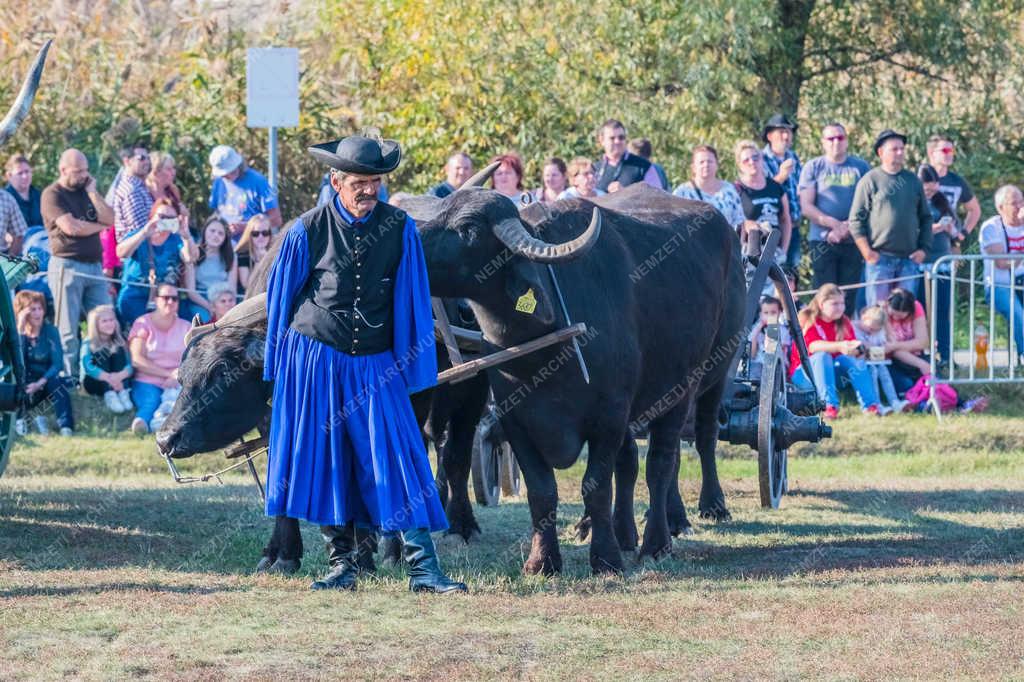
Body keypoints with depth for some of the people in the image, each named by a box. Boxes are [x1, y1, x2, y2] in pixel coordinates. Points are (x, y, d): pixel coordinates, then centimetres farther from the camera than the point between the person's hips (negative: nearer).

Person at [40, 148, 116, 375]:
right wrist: (99, 226, 1)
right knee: (68, 331, -5)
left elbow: (110, 219, 8)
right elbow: (71, 227, -15)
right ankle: (68, 380, -4)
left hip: (94, 266, 7)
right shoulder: (52, 195, -3)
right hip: (67, 267, -7)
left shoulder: (86, 190, 19)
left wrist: (92, 193, 1)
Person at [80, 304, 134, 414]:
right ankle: (109, 395, -44)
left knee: (119, 351, -16)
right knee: (102, 353, -24)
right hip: (94, 382, -3)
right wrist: (108, 377, -41)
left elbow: (130, 365, -13)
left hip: (115, 383, 3)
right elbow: (88, 367, -24)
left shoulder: (119, 342, 0)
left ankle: (123, 393, -33)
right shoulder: (89, 344, -9)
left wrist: (120, 376, -37)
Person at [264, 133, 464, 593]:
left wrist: (412, 366, 4)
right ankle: (341, 566, 10)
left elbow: (412, 301, 5)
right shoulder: (307, 232, -3)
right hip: (315, 360, 0)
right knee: (325, 463, 2)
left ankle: (423, 569, -8)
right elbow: (281, 297, 8)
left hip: (376, 365, 0)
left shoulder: (400, 229, 0)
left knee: (397, 460, -6)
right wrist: (279, 363, 13)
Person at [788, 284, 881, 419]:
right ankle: (830, 406, -46)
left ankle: (870, 405, -31)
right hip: (803, 373, -4)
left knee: (853, 359, -21)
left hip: (832, 371, 4)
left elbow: (852, 345, -10)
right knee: (822, 356, -33)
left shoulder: (844, 323, 3)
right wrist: (839, 346, -46)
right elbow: (812, 346, -30)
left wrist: (857, 349, -36)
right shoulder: (807, 321, -12)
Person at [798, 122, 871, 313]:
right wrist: (835, 224, -11)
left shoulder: (860, 167, 10)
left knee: (849, 298, 2)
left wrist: (848, 227, -9)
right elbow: (806, 207, 0)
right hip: (822, 241, -1)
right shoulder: (813, 167, 7)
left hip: (853, 241, 1)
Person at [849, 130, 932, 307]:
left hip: (909, 259, 4)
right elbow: (856, 220, -3)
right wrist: (867, 252, -10)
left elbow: (926, 217, 20)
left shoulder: (913, 181, 14)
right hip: (880, 258, -4)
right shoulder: (870, 181, 0)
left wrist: (923, 248, 8)